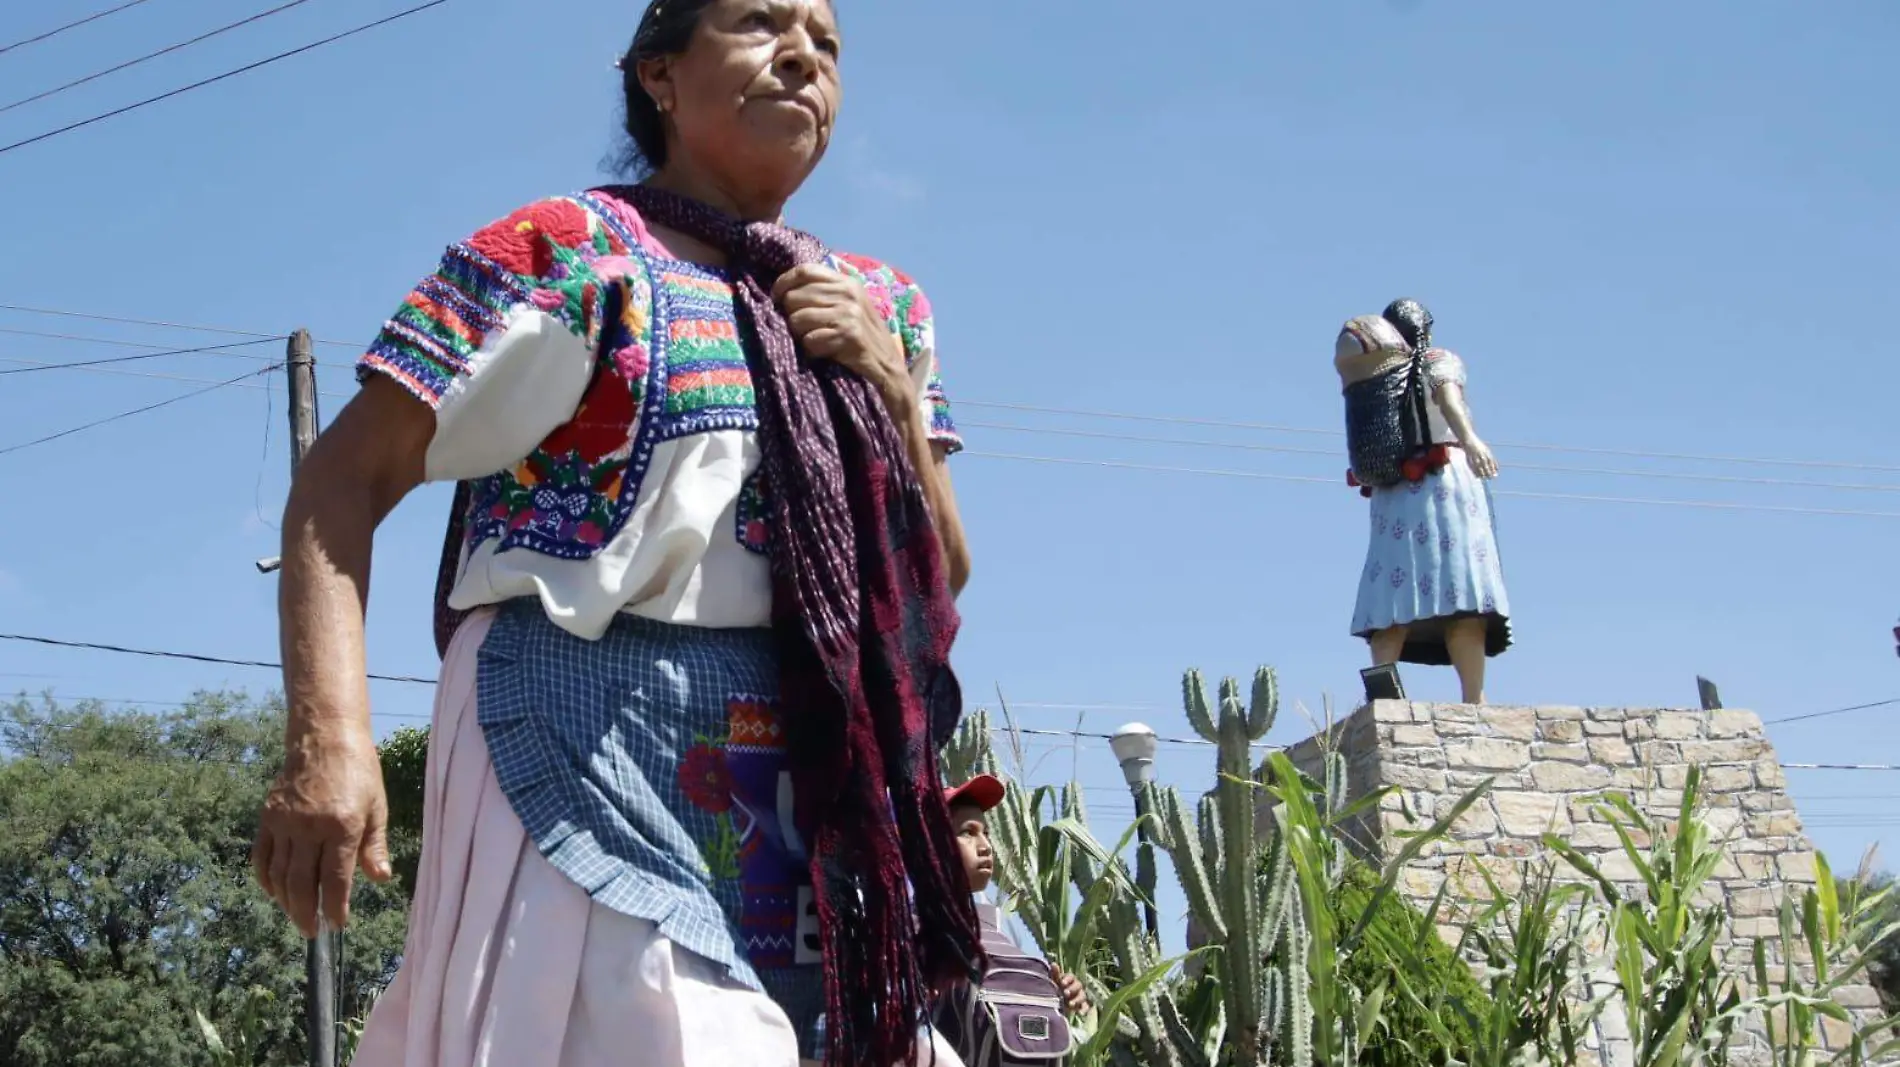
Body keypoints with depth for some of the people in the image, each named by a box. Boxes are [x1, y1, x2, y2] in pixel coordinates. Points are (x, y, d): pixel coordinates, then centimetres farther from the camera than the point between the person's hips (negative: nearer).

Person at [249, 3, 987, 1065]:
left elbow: (941, 581, 15)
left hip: (816, 784, 6)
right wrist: (331, 740, -20)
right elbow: (343, 481, -7)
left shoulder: (878, 306, 14)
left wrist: (894, 395, -2)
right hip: (587, 740, -5)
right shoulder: (571, 249, -1)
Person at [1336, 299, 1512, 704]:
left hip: (1390, 497, 4)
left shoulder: (1368, 378, 15)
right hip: (1445, 482, -4)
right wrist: (1470, 438, -33)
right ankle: (1474, 702, -20)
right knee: (1463, 598, -10)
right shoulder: (1439, 362, 5)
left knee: (1392, 604, -1)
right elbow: (1448, 397, -15)